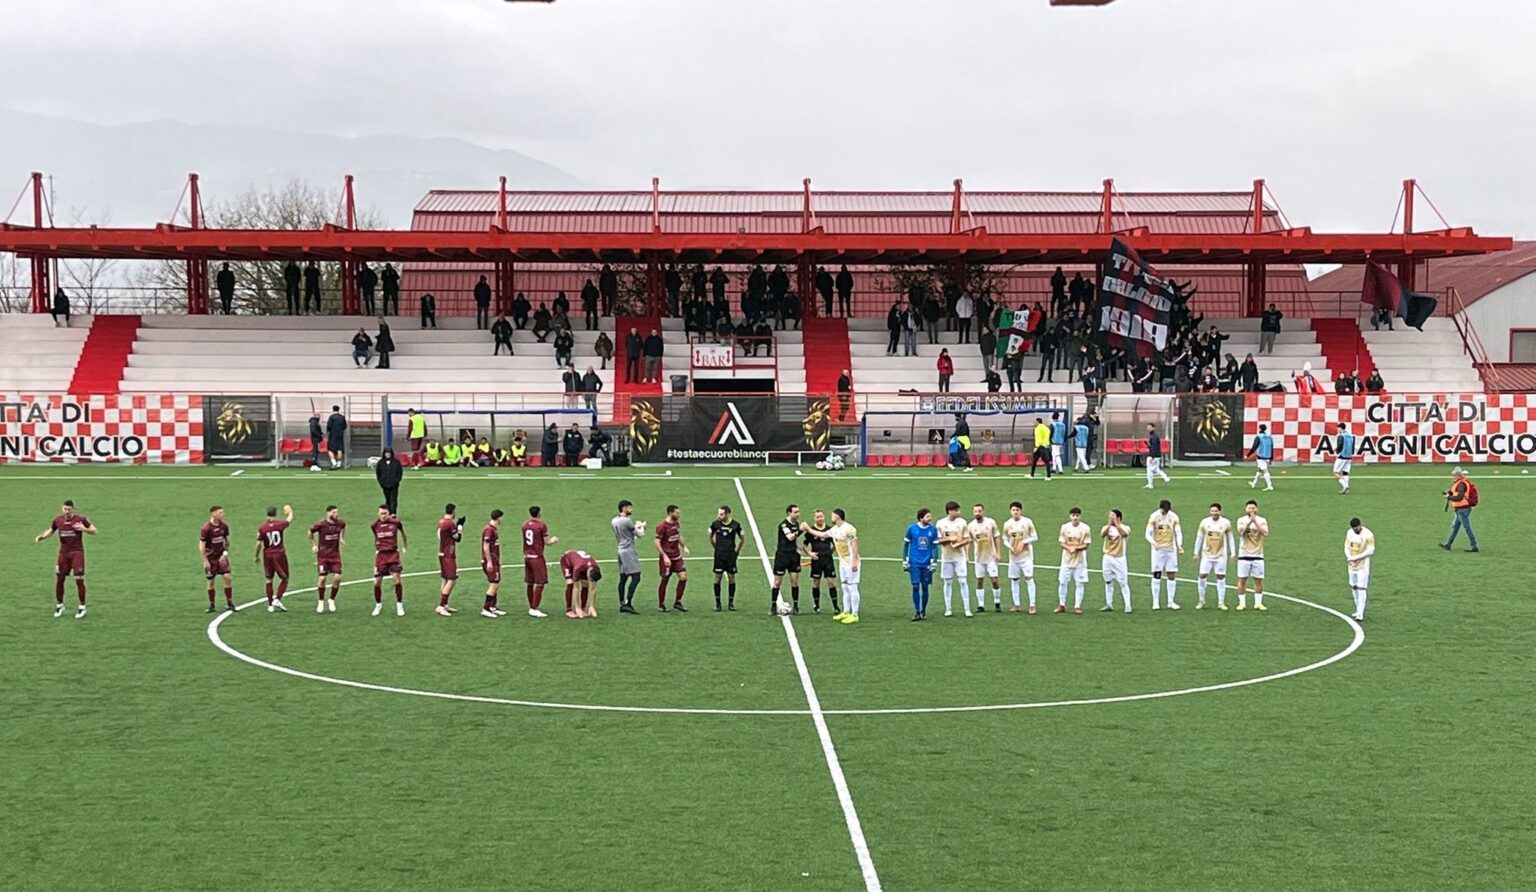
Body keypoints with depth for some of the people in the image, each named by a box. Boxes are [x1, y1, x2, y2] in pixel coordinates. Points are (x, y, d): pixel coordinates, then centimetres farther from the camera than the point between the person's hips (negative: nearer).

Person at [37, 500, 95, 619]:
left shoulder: (81, 519, -7)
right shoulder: (57, 520, 3)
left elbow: (94, 531, 0)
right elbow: (50, 531, 19)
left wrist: (85, 529, -20)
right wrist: (42, 536, 0)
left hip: (77, 552, -3)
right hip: (63, 553, 3)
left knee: (79, 580, -7)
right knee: (59, 580, 3)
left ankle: (82, 607, 5)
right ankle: (59, 606, 21)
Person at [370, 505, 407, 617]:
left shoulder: (396, 522, -5)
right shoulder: (375, 525, 2)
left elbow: (402, 533, 14)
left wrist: (404, 547, 22)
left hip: (393, 553, -2)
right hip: (380, 555, 2)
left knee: (396, 579, -13)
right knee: (377, 582, 0)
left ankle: (400, 605, 2)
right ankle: (378, 605, 21)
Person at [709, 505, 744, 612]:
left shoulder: (735, 525, -4)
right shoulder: (715, 524, -3)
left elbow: (742, 539, 10)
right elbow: (711, 537, 14)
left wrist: (737, 551, 10)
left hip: (731, 554, 0)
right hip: (719, 554, 0)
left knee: (732, 577, 0)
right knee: (717, 577, -1)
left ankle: (731, 603, 10)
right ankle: (717, 603, 7)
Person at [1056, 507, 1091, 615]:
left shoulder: (1086, 528, -6)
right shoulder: (1065, 527, -1)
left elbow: (1086, 545, -6)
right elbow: (1062, 543, 0)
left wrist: (1076, 548, -22)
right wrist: (1069, 548, -20)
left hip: (1080, 561, -2)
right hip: (1066, 559, 2)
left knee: (1080, 584, 1)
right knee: (1062, 582, 3)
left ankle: (1077, 606, 9)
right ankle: (1062, 605, 15)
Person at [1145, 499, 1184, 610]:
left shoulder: (1174, 517, 1)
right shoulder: (1154, 517, -7)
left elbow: (1178, 533, 2)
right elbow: (1148, 534, -9)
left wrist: (1179, 545, -16)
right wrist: (1154, 543, -29)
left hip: (1171, 550, 3)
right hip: (1158, 550, -3)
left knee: (1172, 576, 2)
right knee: (1156, 576, -3)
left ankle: (1171, 602, 8)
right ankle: (1155, 602, 2)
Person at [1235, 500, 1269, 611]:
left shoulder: (1262, 521, 1)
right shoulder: (1241, 520, 0)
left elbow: (1266, 534, -15)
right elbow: (1241, 532, -18)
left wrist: (1255, 522, -21)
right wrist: (1250, 522, -30)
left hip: (1258, 555, 1)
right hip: (1244, 555, -1)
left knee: (1259, 580, 2)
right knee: (1242, 580, 1)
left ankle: (1258, 603, 12)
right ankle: (1242, 603, 8)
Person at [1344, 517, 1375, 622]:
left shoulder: (1368, 535, -17)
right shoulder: (1349, 532, 2)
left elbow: (1370, 551, -18)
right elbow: (1346, 547, 8)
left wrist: (1355, 558, -20)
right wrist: (1349, 558, -11)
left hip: (1363, 566, -7)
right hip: (1352, 565, 7)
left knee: (1361, 589, -9)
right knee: (1353, 587, 13)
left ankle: (1360, 615, -10)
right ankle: (1359, 610, 28)